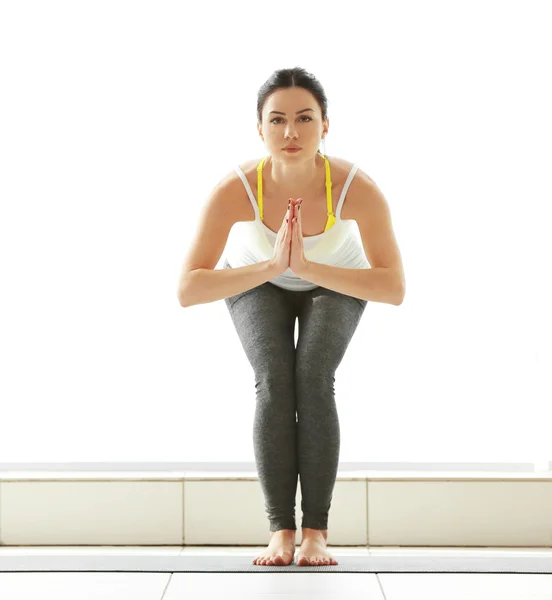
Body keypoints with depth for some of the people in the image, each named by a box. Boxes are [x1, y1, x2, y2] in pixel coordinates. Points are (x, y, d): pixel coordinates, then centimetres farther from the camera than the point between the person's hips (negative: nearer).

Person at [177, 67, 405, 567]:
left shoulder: (357, 188, -38)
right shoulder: (235, 190, -37)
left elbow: (394, 290, -39)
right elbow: (188, 291, -40)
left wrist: (305, 266, -49)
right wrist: (272, 265, -51)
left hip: (335, 281, 0)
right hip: (257, 280, 0)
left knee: (314, 380, -26)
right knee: (274, 383, -26)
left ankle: (315, 533, -17)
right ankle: (281, 532, -17)